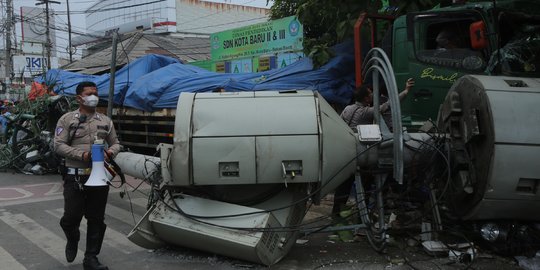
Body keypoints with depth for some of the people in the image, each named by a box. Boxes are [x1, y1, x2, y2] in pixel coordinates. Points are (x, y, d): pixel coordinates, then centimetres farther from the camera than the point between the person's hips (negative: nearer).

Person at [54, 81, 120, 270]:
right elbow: (59, 145, -5)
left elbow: (115, 143, 17)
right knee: (71, 217, -1)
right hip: (75, 177, -3)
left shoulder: (105, 121, 13)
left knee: (96, 219, 5)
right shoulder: (67, 119, 2)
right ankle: (72, 241, 33)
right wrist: (81, 155, -17)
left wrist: (110, 152, -7)